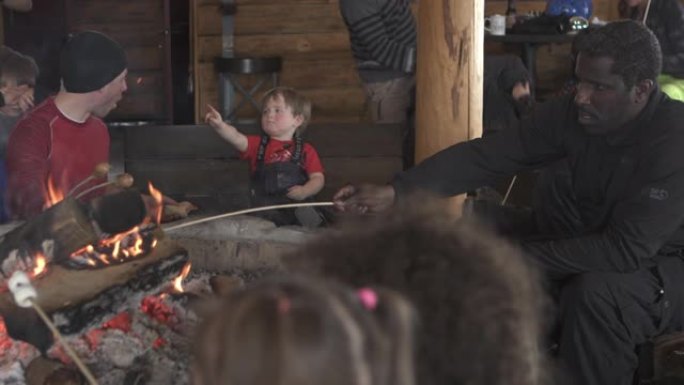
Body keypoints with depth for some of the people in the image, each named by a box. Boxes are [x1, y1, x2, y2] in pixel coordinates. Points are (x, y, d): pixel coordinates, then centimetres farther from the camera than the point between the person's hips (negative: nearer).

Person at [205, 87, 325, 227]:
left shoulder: (306, 151, 11)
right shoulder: (257, 145, 14)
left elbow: (318, 178, 6)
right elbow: (236, 138, -4)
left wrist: (304, 191, -16)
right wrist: (219, 125, -24)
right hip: (263, 205, 1)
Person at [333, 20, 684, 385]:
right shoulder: (571, 114, -12)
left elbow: (627, 249, -34)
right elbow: (485, 154, -15)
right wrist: (393, 192, -26)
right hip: (599, 244, 7)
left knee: (596, 292, -36)